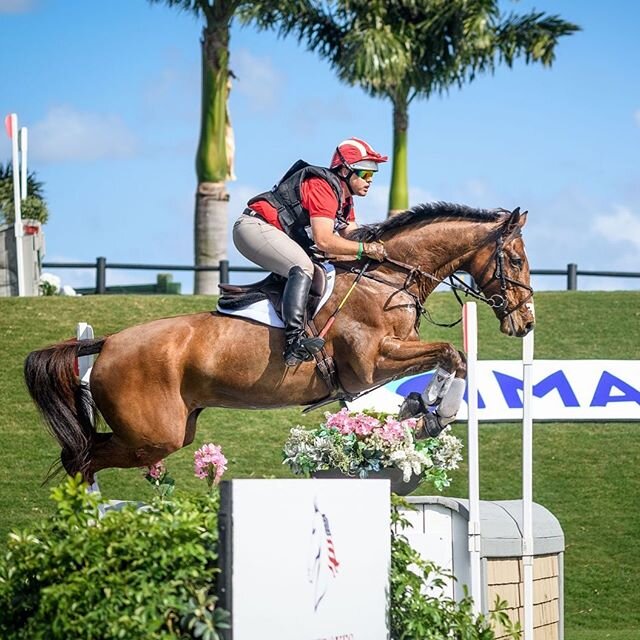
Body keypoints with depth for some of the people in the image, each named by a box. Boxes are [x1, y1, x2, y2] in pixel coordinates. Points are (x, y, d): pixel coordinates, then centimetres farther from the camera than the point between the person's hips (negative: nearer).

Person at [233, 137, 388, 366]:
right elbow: (323, 240, -26)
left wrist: (377, 247, -5)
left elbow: (352, 236, 13)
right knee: (303, 268, -32)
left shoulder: (344, 197, 17)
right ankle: (294, 340, -43)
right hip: (254, 226, -11)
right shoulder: (324, 186, -17)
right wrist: (365, 249, -21)